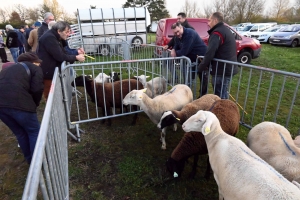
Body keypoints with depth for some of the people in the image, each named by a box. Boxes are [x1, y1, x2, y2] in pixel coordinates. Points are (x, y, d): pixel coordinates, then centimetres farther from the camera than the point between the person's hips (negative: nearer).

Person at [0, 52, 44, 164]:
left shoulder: (10, 68, 31)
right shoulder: (35, 68, 13)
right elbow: (37, 89, -2)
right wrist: (35, 104, 17)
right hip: (18, 102, -6)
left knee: (20, 133, 23)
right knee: (34, 132, 13)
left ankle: (30, 160, 36)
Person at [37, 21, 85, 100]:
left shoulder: (54, 37, 12)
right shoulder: (49, 38, -21)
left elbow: (63, 52, 13)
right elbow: (59, 56, -25)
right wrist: (76, 58, -17)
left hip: (51, 71, 10)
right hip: (46, 73, -10)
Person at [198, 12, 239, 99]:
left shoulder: (217, 33, -14)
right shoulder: (226, 30, 19)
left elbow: (210, 53, -23)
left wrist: (200, 68, -12)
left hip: (221, 70, -10)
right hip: (228, 68, 10)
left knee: (220, 97, -3)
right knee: (223, 95, 21)